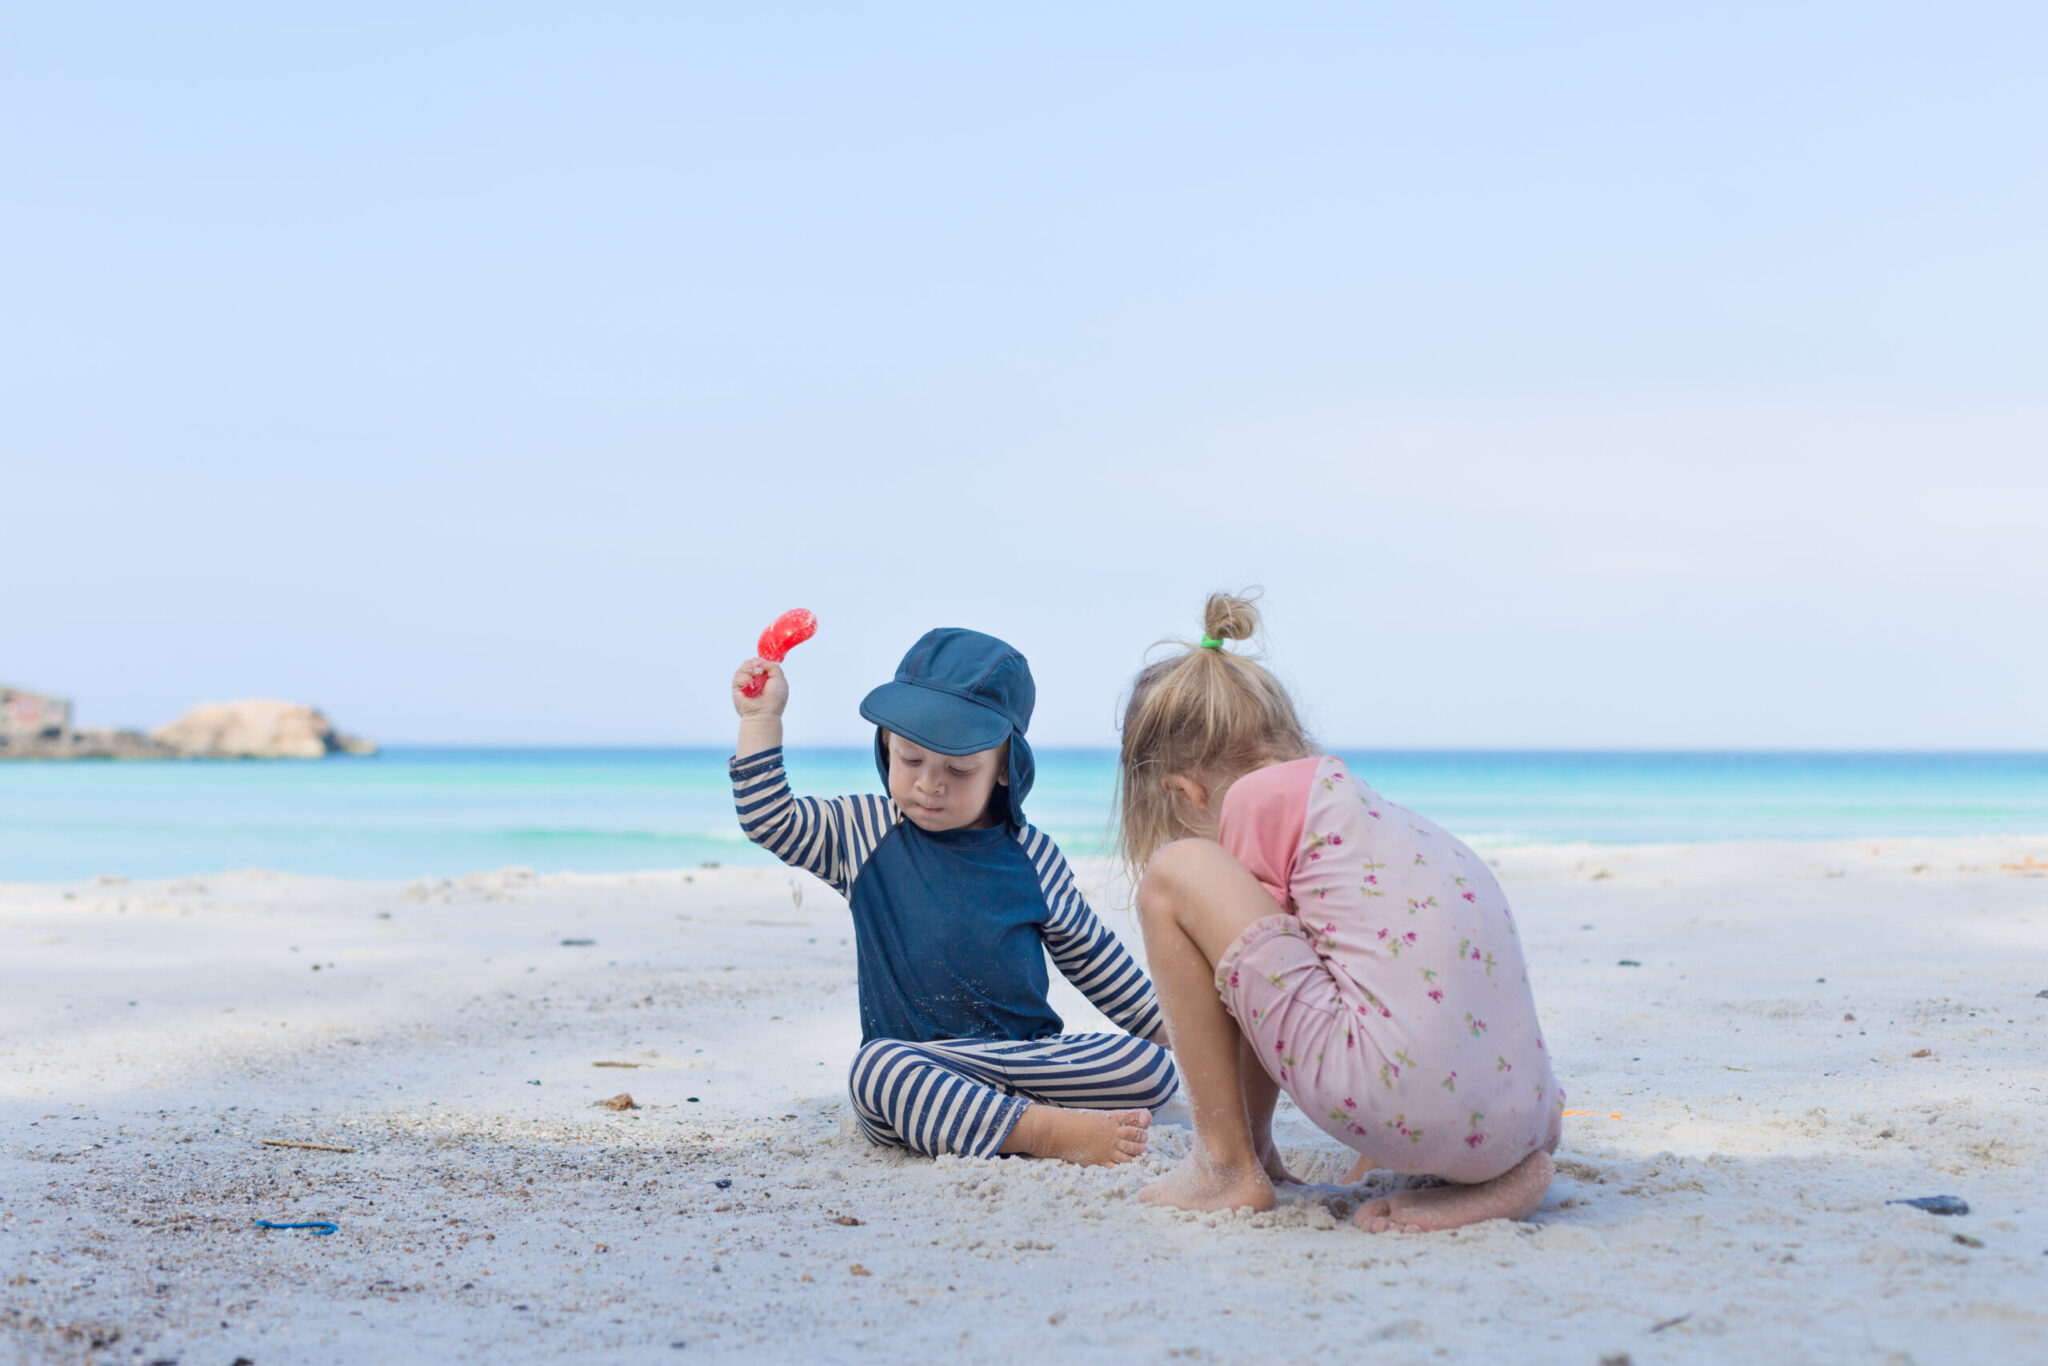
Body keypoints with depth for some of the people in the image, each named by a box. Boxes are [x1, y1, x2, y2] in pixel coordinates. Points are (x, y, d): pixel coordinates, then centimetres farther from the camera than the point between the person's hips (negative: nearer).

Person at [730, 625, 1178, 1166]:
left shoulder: (1032, 857, 8)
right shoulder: (866, 834, 8)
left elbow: (1093, 958, 17)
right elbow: (769, 820, 1)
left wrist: (1165, 1029, 18)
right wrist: (761, 717, -3)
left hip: (1026, 1057, 2)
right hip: (914, 1060, -2)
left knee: (1152, 1071, -20)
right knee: (879, 1068, -38)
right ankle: (1046, 1132, -39)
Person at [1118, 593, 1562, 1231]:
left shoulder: (1258, 794, 7)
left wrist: (1252, 1147, 29)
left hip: (1404, 1102, -7)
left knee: (1174, 876, 4)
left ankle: (1227, 1167, 10)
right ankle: (1505, 1171, 11)